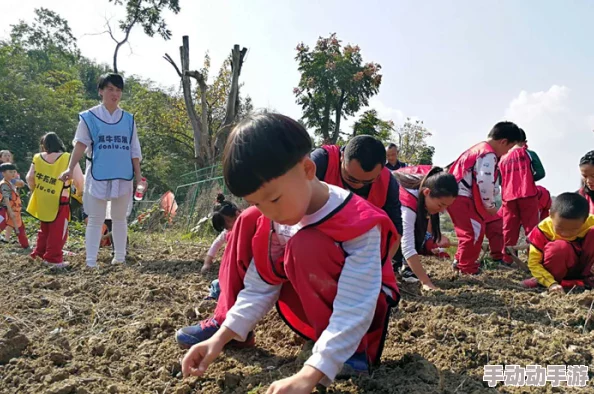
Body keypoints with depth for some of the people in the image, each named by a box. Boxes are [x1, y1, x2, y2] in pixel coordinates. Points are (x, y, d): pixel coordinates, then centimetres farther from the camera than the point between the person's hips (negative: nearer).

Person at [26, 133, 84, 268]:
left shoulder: (38, 158, 4)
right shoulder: (68, 158, -8)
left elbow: (30, 178, 5)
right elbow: (79, 180, -12)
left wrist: (34, 189, 23)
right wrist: (80, 191, 7)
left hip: (42, 200, 5)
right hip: (59, 201, -5)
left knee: (44, 228, 22)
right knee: (58, 231, 2)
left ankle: (40, 252, 29)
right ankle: (53, 258, 2)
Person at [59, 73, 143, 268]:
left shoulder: (128, 119, 7)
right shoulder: (89, 117, -1)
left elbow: (134, 150, 9)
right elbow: (80, 144, -4)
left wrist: (138, 174, 4)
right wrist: (70, 168, -14)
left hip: (123, 176, 3)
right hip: (97, 175, -3)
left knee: (119, 218, 11)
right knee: (95, 219, 2)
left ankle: (120, 257, 20)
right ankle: (91, 261, 6)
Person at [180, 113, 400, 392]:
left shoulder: (358, 224, -30)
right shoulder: (267, 219, -10)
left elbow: (353, 312, -36)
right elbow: (259, 287, -5)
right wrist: (222, 336, -17)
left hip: (362, 314, -5)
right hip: (314, 308, 6)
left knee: (306, 245, -35)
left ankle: (352, 350, -18)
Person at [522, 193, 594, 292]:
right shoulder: (543, 229, -23)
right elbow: (533, 263, -22)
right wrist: (551, 283, -35)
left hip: (582, 266, 2)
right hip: (559, 269, -2)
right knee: (560, 246, -36)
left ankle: (584, 277, -14)